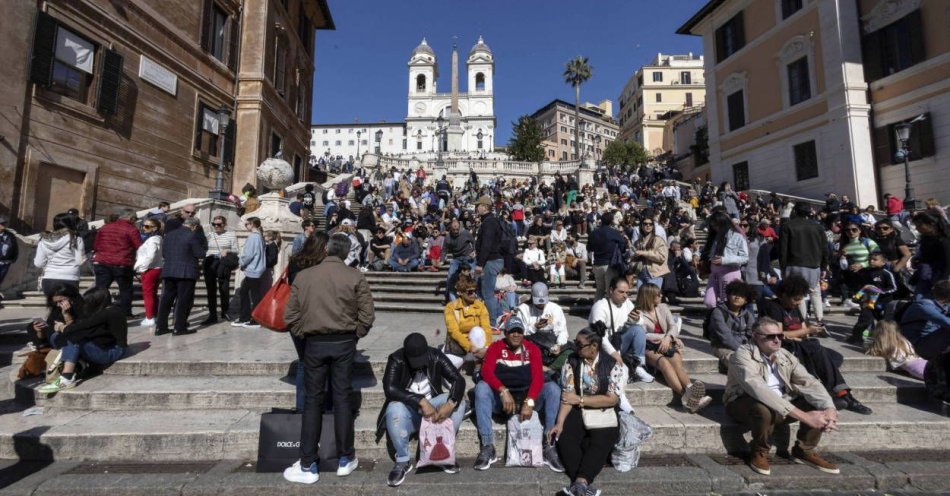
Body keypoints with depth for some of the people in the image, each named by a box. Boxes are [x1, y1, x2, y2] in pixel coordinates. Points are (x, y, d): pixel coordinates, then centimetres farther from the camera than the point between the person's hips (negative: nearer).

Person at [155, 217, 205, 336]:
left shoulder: (168, 235, 12)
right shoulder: (191, 236, -10)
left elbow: (163, 253, 15)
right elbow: (201, 254, -10)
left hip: (168, 271, 7)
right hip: (186, 272, -7)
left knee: (166, 298, 12)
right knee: (184, 300, -1)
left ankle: (160, 326, 16)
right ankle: (179, 327, 1)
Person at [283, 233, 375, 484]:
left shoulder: (303, 276, -3)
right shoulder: (355, 276, -7)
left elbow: (290, 316, 0)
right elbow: (367, 315, -8)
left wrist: (303, 334, 14)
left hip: (314, 343, 1)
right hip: (344, 343, 0)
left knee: (313, 401, 10)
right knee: (342, 399, 9)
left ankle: (308, 466, 17)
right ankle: (346, 459, 21)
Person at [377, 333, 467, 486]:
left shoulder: (436, 356, -13)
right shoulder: (396, 360, -18)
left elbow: (459, 380, -19)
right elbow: (389, 388, -32)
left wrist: (450, 404, -38)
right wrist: (421, 401, -39)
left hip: (432, 406, 2)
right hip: (408, 410, -2)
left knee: (459, 401, -25)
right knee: (394, 409, -36)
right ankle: (403, 460, -13)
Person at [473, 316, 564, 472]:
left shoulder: (532, 348, 3)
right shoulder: (495, 347, 1)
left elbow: (538, 377, -10)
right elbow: (486, 371, -15)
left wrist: (529, 402, -26)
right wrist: (504, 391, -31)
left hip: (527, 397, 1)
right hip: (501, 399, -1)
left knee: (553, 388, -23)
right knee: (481, 387, -29)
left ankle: (548, 446, -19)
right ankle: (487, 446, -25)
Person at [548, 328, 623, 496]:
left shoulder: (613, 365, -9)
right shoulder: (571, 362, -3)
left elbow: (612, 399, -15)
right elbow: (568, 395, -7)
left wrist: (579, 399, -17)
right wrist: (560, 422, -19)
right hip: (578, 412, 2)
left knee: (600, 444, -28)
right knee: (565, 437, -23)